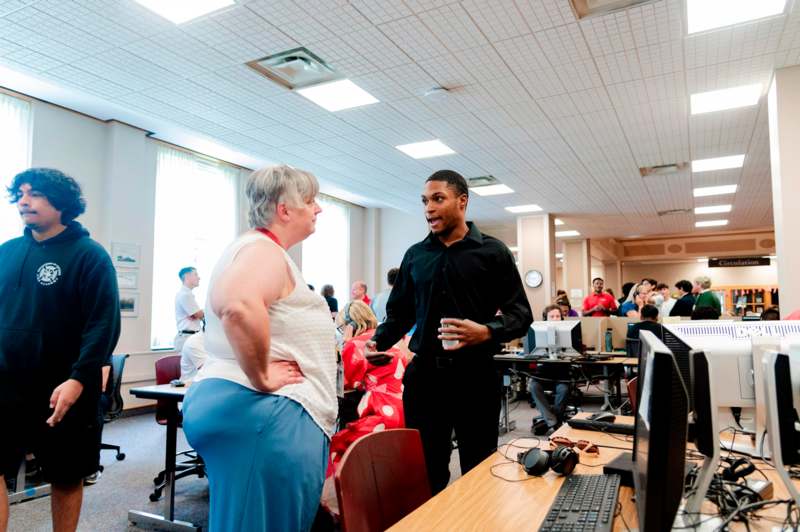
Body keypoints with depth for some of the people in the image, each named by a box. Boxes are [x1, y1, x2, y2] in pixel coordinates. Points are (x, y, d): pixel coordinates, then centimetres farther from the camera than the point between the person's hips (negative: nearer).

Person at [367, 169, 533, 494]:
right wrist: (377, 343, -3)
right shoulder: (415, 255, 10)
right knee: (424, 470, 11)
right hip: (424, 374, 3)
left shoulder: (492, 252, 0)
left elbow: (520, 313, -3)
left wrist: (487, 332, -21)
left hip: (475, 376, -2)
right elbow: (399, 312, 15)